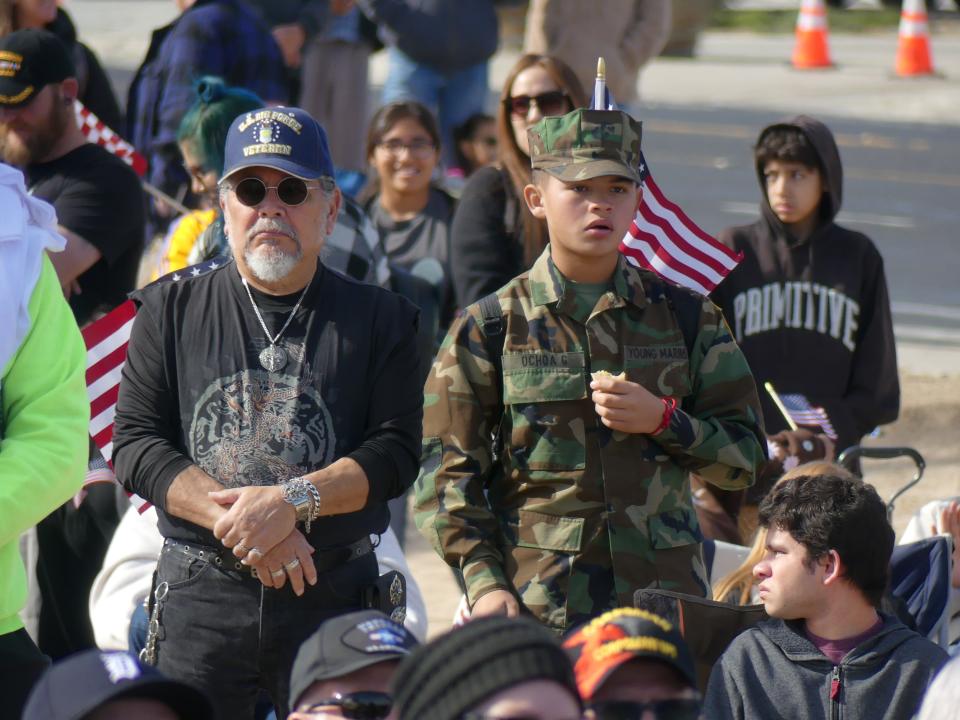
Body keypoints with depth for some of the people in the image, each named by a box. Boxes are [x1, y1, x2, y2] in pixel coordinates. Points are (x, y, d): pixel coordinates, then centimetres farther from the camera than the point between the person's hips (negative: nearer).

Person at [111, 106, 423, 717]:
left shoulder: (379, 318, 9)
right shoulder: (172, 310, 11)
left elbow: (396, 451, -1)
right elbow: (136, 446, 2)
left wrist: (292, 501, -16)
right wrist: (237, 520, -11)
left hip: (336, 598, 0)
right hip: (199, 597, 0)